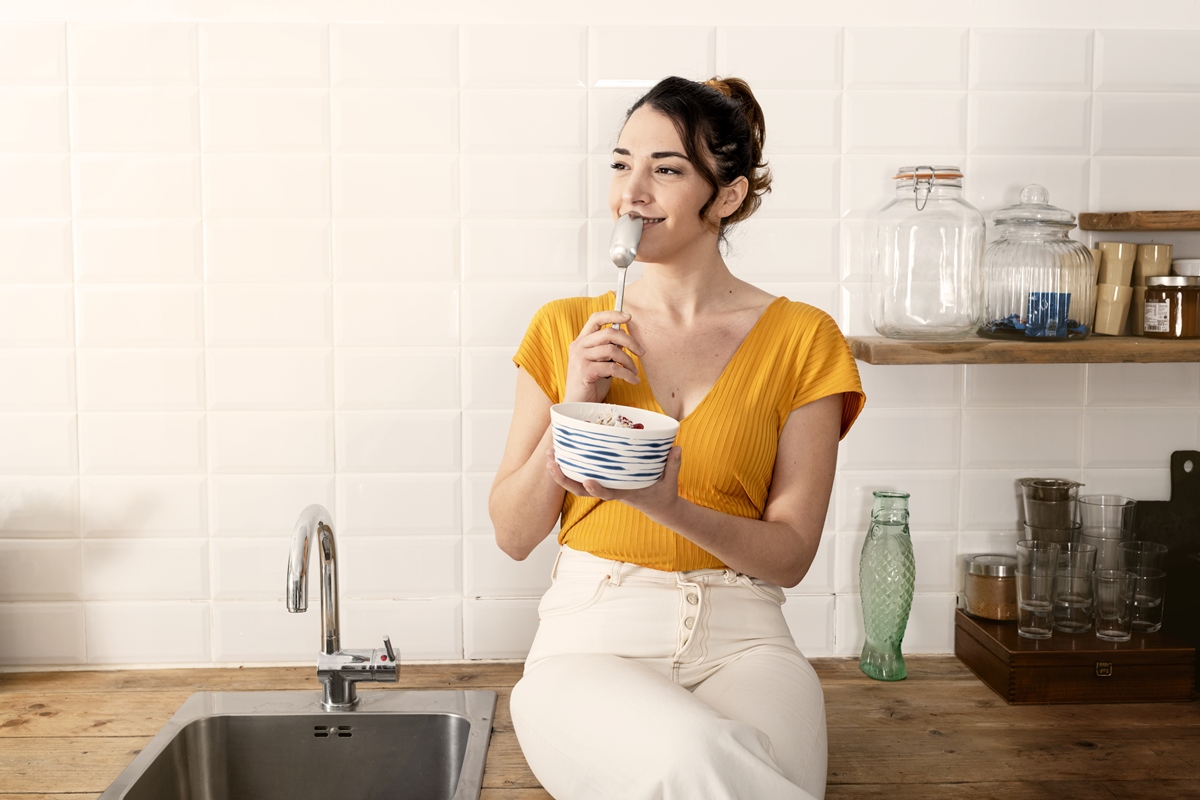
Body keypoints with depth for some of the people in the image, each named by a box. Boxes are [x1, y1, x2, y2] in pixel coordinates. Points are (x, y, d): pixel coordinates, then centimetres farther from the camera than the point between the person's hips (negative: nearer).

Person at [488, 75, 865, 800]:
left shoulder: (802, 339, 4)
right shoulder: (566, 329, 8)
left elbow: (790, 555, 0)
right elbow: (514, 535, 8)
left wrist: (666, 504, -18)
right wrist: (571, 410, -7)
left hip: (740, 642, 0)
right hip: (592, 637, 0)